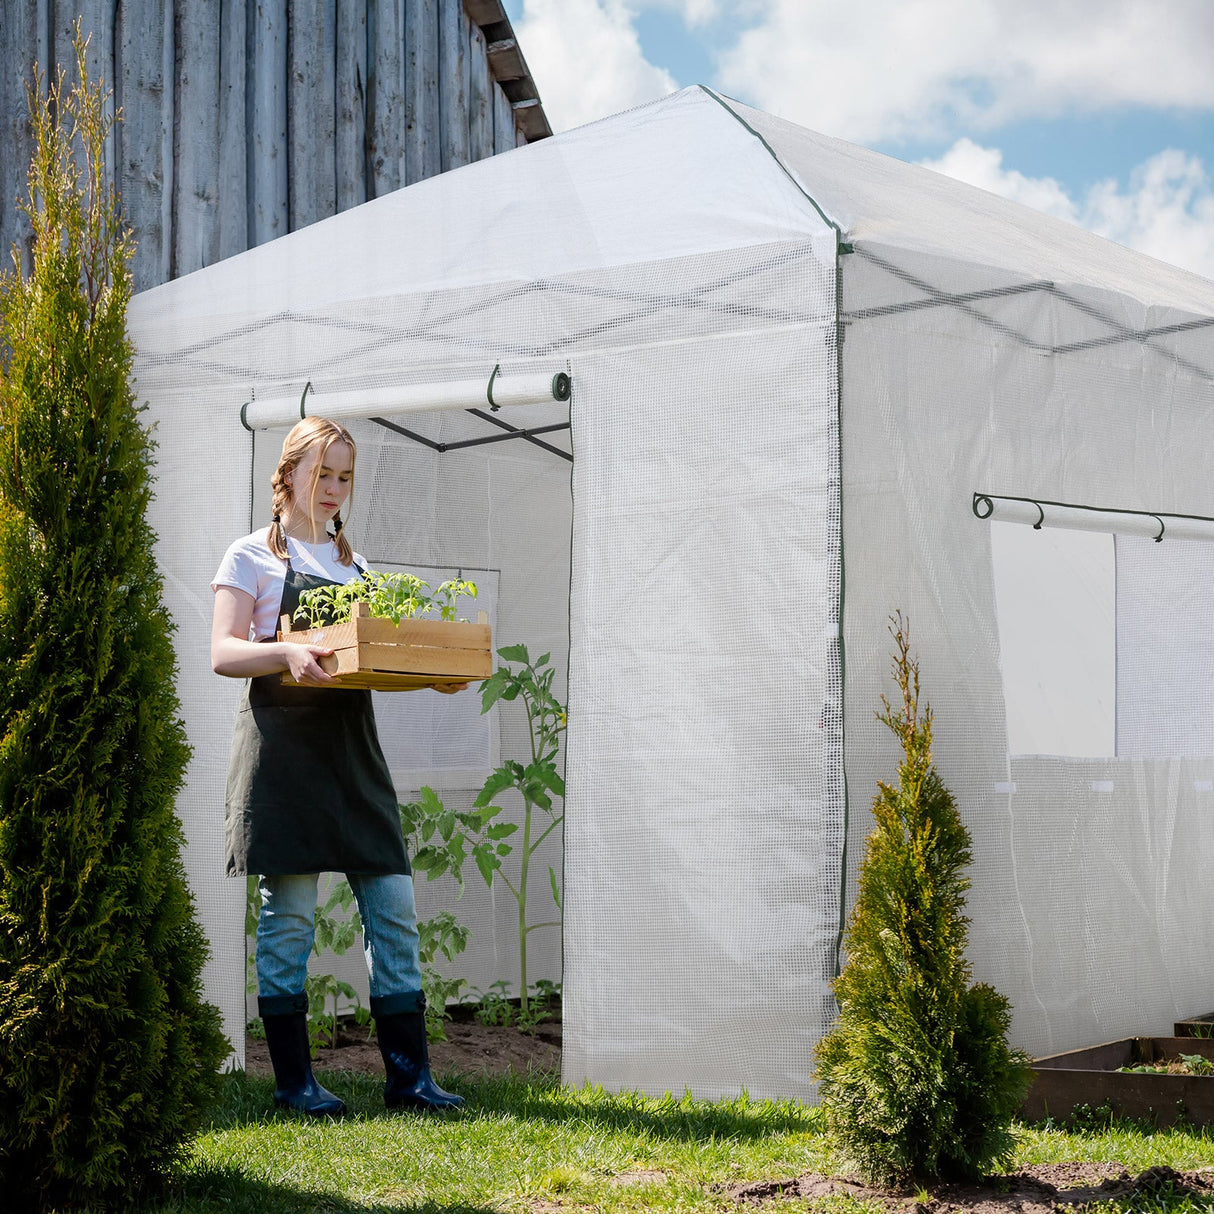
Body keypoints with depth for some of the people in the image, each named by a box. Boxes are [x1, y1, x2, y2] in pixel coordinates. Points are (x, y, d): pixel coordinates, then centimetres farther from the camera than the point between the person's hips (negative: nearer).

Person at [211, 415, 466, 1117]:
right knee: (289, 914, -4)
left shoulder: (354, 563, 21)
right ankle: (294, 1080, 6)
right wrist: (288, 653, -27)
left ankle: (409, 1077, 4)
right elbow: (223, 651, -7)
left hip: (354, 743, 6)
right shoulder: (255, 556, 4)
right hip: (285, 742, -5)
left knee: (394, 908, 0)